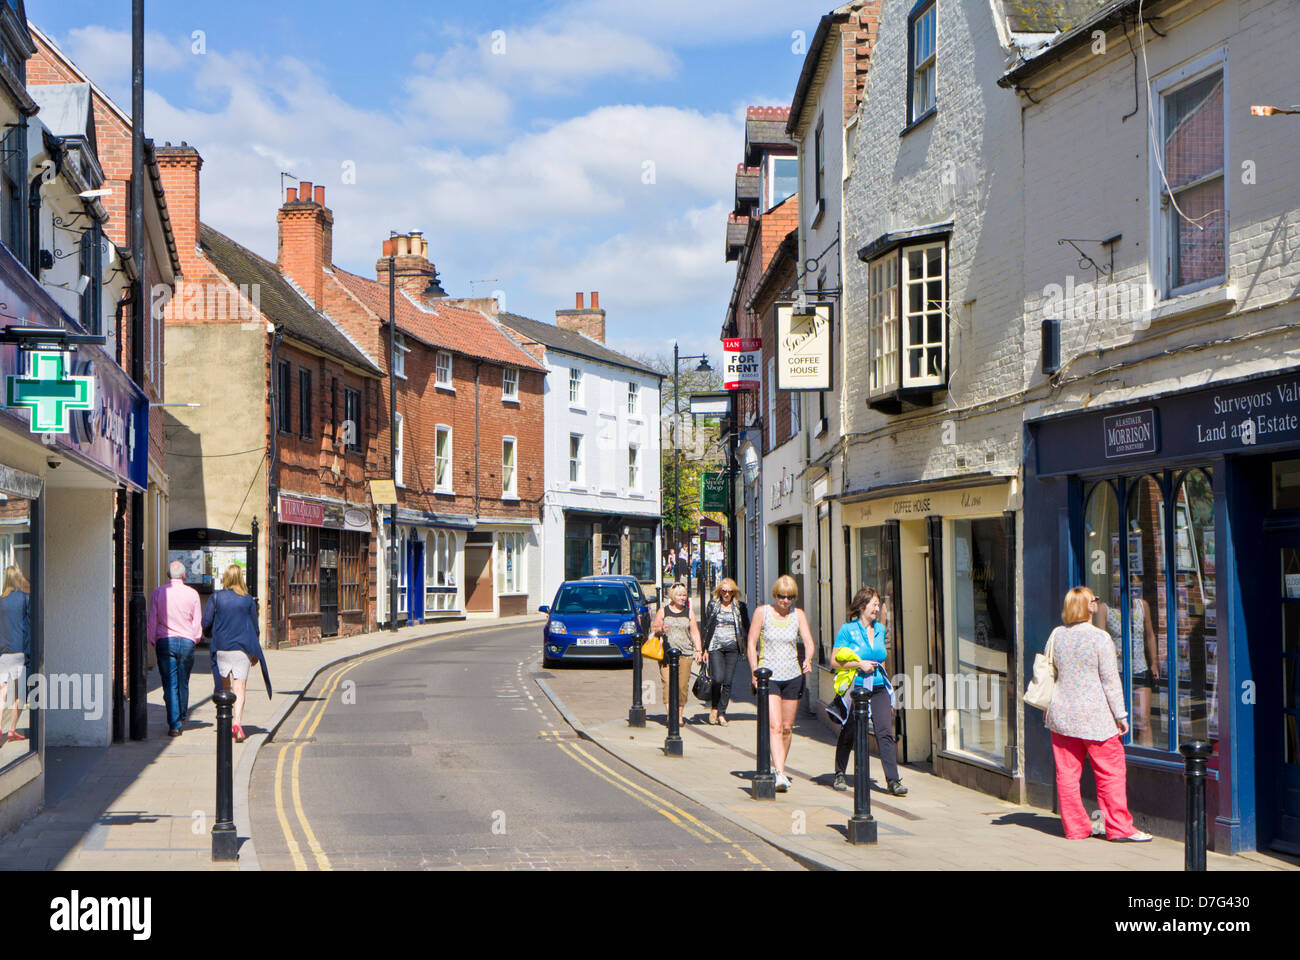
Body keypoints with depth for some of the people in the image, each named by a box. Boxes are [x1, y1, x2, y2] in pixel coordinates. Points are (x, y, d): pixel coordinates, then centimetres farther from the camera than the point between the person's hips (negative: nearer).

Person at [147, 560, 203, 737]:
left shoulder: (158, 592, 0)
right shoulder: (192, 594, 1)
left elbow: (152, 620, 1)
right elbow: (198, 622, 5)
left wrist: (153, 642, 11)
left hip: (165, 642, -1)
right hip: (186, 642, 1)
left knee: (170, 684, -2)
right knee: (183, 683, 16)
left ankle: (174, 724, -9)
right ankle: (182, 717, 31)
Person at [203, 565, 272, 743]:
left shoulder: (216, 597, -1)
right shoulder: (248, 600, 2)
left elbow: (206, 623, -1)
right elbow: (254, 627, 8)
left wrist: (211, 633, 23)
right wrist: (255, 653, 19)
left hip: (221, 647, 0)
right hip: (242, 648, 0)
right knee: (240, 688, -3)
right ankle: (238, 723, -21)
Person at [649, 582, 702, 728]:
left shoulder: (689, 612, 12)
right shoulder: (663, 611, 9)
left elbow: (695, 632, 10)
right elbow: (653, 629, 11)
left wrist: (698, 650, 1)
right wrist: (661, 630, -11)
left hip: (685, 653, 1)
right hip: (666, 653, -1)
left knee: (683, 685, -4)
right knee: (668, 683, -13)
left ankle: (679, 715, 8)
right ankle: (670, 713, -15)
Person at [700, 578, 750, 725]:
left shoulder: (740, 607, 7)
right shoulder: (713, 606, 6)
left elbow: (746, 629, 13)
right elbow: (705, 628, 8)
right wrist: (702, 648, 3)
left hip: (732, 648, 1)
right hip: (716, 647, -1)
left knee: (728, 682, 0)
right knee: (718, 679, -13)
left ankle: (722, 712, 9)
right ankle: (714, 708, 9)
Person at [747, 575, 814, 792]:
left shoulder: (798, 615, 4)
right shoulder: (762, 612, -2)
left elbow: (808, 642, -4)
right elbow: (751, 644, -1)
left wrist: (808, 659, -25)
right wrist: (755, 672, -10)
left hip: (793, 676, 3)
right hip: (768, 676, -3)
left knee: (787, 728, 9)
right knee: (775, 727, -15)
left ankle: (778, 767, 26)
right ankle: (780, 775, -24)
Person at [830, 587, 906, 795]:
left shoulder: (880, 629, 12)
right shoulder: (847, 630, -4)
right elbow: (835, 660, -6)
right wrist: (859, 664, -15)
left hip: (878, 688, 4)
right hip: (855, 688, -3)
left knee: (885, 732, -10)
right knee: (848, 733, 8)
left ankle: (893, 780, -13)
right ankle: (839, 775, 27)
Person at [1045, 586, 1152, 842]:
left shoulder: (1057, 635, 4)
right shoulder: (1100, 638, -11)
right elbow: (1110, 680, -10)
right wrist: (1120, 715, -4)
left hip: (1061, 715, 5)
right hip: (1095, 716, -5)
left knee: (1067, 773, 8)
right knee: (1111, 772, 3)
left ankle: (1074, 827, 14)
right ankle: (1119, 827, 5)